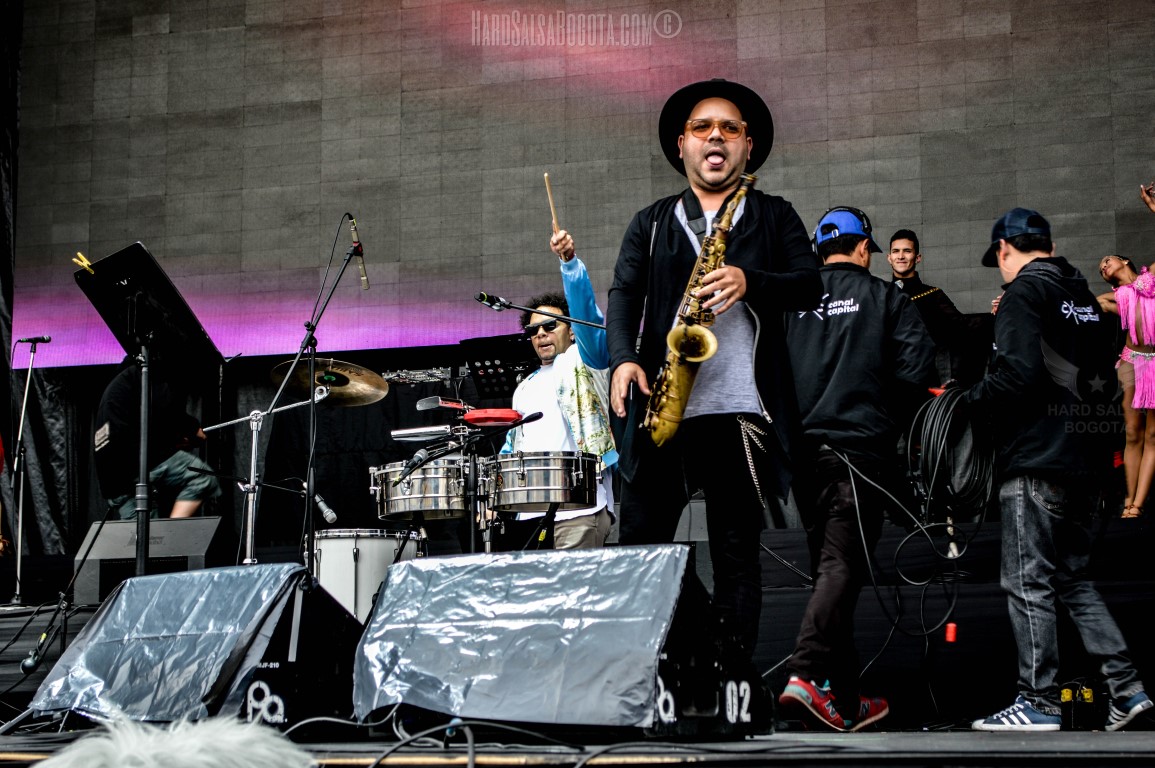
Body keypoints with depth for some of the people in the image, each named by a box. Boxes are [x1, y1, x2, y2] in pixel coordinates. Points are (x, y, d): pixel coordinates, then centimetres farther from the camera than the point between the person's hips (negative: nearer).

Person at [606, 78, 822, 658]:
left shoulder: (775, 217, 14)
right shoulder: (650, 224, 18)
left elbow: (810, 286, 1)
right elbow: (622, 296, 6)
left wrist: (751, 283, -18)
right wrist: (623, 359, -13)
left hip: (743, 411, -1)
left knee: (737, 553, 1)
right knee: (640, 545, -1)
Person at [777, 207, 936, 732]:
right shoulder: (884, 298, 3)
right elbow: (917, 368, -5)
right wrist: (892, 419, 10)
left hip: (801, 450, 4)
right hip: (858, 448, -4)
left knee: (829, 566, 11)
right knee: (841, 566, -10)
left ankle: (845, 701, 15)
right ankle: (806, 673, -29)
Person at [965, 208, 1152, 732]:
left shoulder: (1024, 292, -9)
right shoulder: (1084, 296, 17)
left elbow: (1017, 374, -21)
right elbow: (1105, 377, 20)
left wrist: (968, 402, -8)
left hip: (1036, 460, -9)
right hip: (1085, 457, 9)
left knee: (1028, 584, -3)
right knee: (1073, 579, 15)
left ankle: (1038, 703, -1)